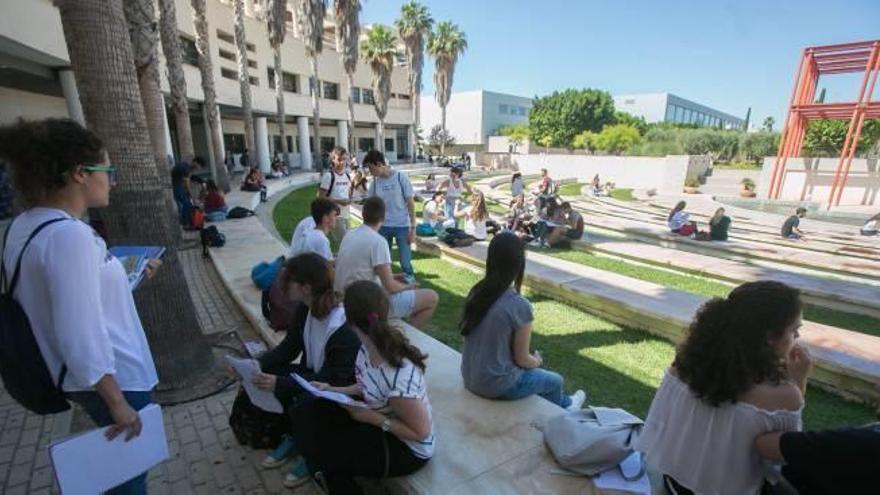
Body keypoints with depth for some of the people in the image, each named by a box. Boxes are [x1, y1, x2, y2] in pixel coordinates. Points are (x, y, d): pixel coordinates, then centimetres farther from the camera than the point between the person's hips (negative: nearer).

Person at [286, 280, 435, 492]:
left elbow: (421, 433, -22)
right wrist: (333, 390, -5)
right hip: (380, 423, 7)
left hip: (408, 449, -7)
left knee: (322, 450, -9)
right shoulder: (369, 347, -13)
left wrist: (373, 418, -23)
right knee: (306, 415, 0)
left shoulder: (400, 377, -37)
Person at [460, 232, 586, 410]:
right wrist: (537, 361, 10)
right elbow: (522, 359, -13)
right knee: (555, 381, 22)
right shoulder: (519, 306, -25)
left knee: (533, 368, 30)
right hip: (497, 385, -6)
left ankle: (564, 403, 52)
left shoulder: (476, 292, -6)